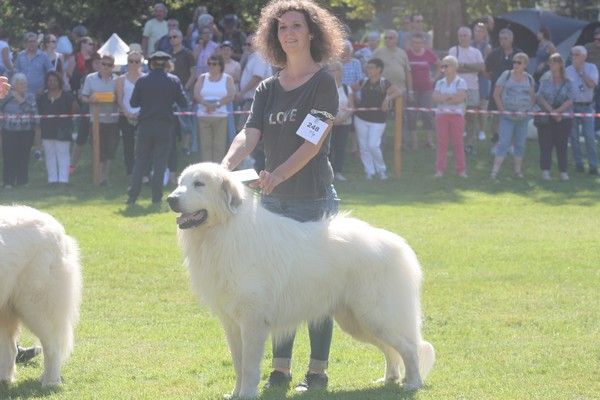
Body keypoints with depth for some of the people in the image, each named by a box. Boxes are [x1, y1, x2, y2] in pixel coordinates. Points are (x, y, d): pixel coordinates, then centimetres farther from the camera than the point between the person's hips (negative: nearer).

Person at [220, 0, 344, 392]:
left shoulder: (324, 83, -6)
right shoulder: (268, 89, 10)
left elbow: (313, 143, -15)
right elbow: (249, 135, -2)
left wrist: (278, 174, -28)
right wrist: (225, 166, -21)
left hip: (315, 198, -5)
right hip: (273, 199, 5)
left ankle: (318, 370, 7)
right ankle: (280, 368, 14)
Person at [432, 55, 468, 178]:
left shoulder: (460, 82, -1)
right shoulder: (440, 83, 11)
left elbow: (460, 98, -15)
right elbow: (435, 98, -2)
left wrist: (444, 98, -10)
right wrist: (451, 97, -13)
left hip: (457, 114, -3)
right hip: (441, 114, 3)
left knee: (457, 142, 1)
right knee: (442, 142, 2)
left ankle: (461, 170, 5)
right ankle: (440, 169, 4)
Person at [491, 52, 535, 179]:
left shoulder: (529, 79, 7)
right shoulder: (506, 75, -2)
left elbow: (533, 97, 15)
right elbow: (496, 94, -1)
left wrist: (528, 109, -1)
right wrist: (502, 109, -9)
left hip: (523, 116, 3)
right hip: (507, 116, -3)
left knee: (520, 144, 10)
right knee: (503, 143, -10)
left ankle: (518, 170, 20)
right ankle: (495, 171, -12)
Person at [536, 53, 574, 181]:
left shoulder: (567, 83, 2)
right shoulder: (545, 81, 6)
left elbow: (570, 101, -5)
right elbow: (540, 98, -2)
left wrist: (557, 111, -17)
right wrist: (551, 111, -15)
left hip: (564, 118, -1)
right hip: (546, 118, 1)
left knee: (562, 145, 1)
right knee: (546, 145, -2)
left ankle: (563, 171, 7)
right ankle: (545, 170, 1)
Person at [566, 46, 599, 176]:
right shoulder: (568, 70, 4)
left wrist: (581, 71, -14)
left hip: (587, 105, -2)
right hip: (572, 105, 2)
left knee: (590, 136, -7)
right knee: (574, 136, 3)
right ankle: (578, 163, 12)